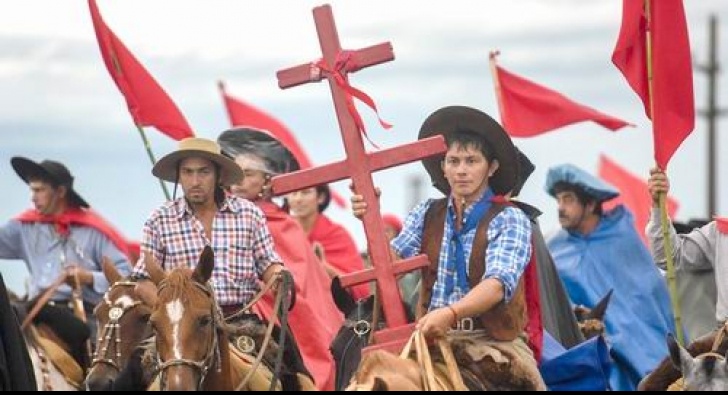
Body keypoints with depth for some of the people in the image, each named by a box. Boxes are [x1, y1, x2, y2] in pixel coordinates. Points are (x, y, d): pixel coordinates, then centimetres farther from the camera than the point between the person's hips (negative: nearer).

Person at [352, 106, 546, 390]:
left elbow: (498, 284, -16)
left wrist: (450, 313, -34)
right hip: (434, 338, 3)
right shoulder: (426, 214, 12)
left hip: (493, 342, -3)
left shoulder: (510, 220, -2)